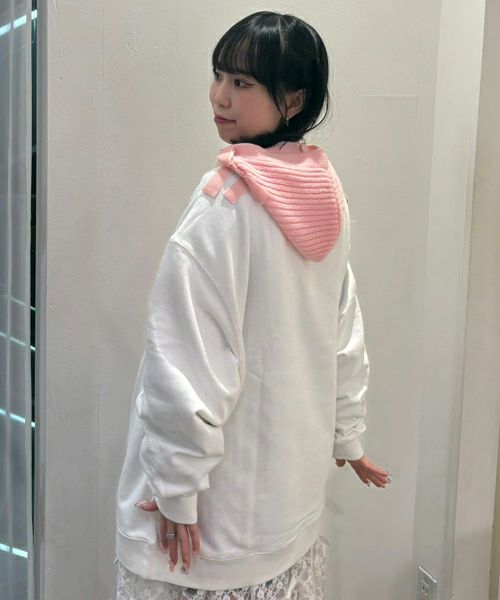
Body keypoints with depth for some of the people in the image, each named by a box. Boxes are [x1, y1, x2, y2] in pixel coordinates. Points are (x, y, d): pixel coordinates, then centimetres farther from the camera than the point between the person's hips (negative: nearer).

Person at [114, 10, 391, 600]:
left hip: (230, 488, -7)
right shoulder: (326, 194, 1)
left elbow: (193, 358, -22)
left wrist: (176, 489, -15)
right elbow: (345, 334, 9)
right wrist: (346, 436, 19)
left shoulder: (226, 201, -21)